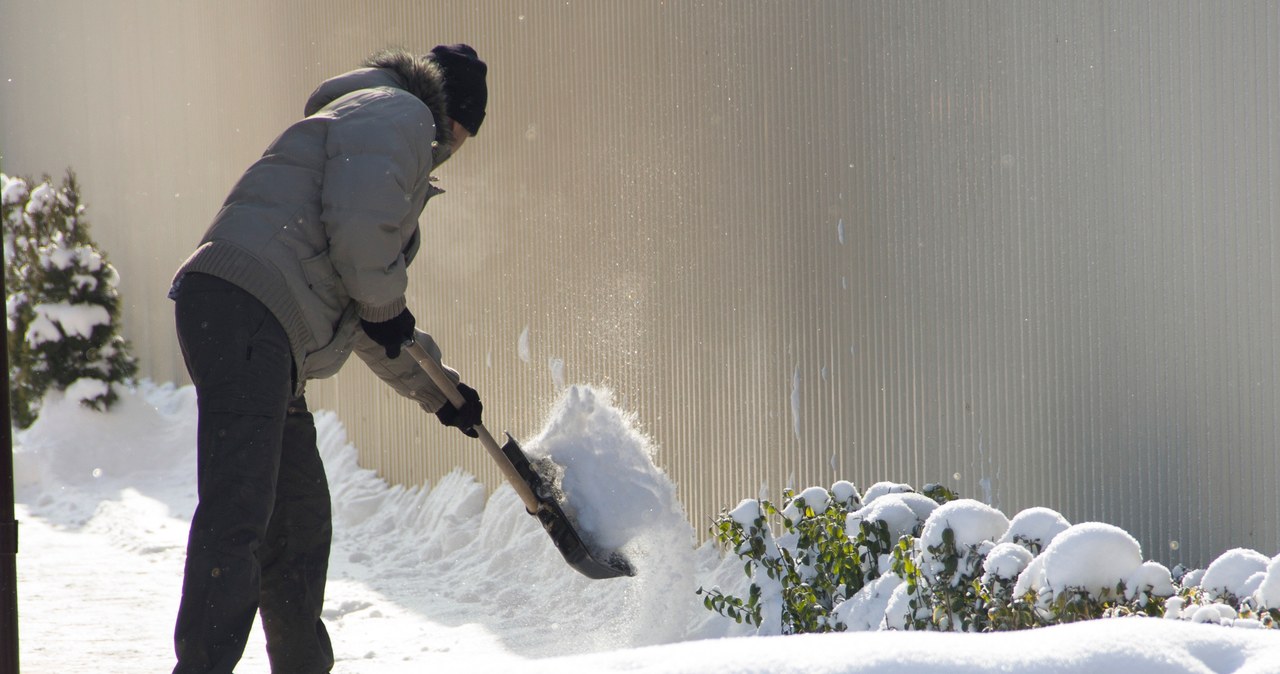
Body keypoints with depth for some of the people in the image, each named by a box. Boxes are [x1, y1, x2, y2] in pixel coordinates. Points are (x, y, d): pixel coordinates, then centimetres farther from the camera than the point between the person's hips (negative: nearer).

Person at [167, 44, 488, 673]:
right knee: (239, 510, -18)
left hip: (266, 338, 11)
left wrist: (438, 390, 41)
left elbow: (361, 314, 40)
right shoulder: (400, 114, 3)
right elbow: (358, 222, -17)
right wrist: (387, 308, -1)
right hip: (244, 314, -11)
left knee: (301, 521, 18)